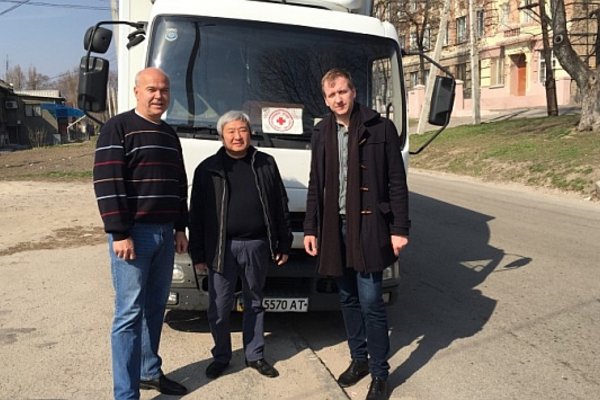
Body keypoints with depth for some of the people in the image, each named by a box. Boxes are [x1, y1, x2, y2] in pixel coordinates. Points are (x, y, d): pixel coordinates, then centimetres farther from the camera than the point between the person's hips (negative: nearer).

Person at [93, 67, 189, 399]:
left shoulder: (169, 134, 17)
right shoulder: (118, 128, -5)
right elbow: (106, 183, -13)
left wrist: (180, 228, 15)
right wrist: (119, 233, -18)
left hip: (164, 233, 7)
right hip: (133, 233, -7)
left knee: (156, 308, 13)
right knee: (130, 313, -4)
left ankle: (150, 372, 28)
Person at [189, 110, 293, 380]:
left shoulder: (266, 164, 7)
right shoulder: (208, 169, 2)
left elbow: (281, 206, 8)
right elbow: (196, 214, 1)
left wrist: (284, 244, 5)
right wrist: (198, 254, -2)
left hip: (257, 246, 2)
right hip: (223, 247, -1)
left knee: (254, 303, 14)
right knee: (219, 308, 4)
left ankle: (255, 355, 29)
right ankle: (221, 356, 25)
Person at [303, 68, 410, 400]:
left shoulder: (380, 128, -3)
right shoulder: (321, 133, 9)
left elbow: (397, 182, -4)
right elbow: (315, 185, 12)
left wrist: (399, 229, -9)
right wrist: (310, 229, 8)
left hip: (368, 226, -4)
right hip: (334, 226, 5)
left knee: (370, 301, -3)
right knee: (348, 299, 14)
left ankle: (380, 373, 12)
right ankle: (359, 359, 31)